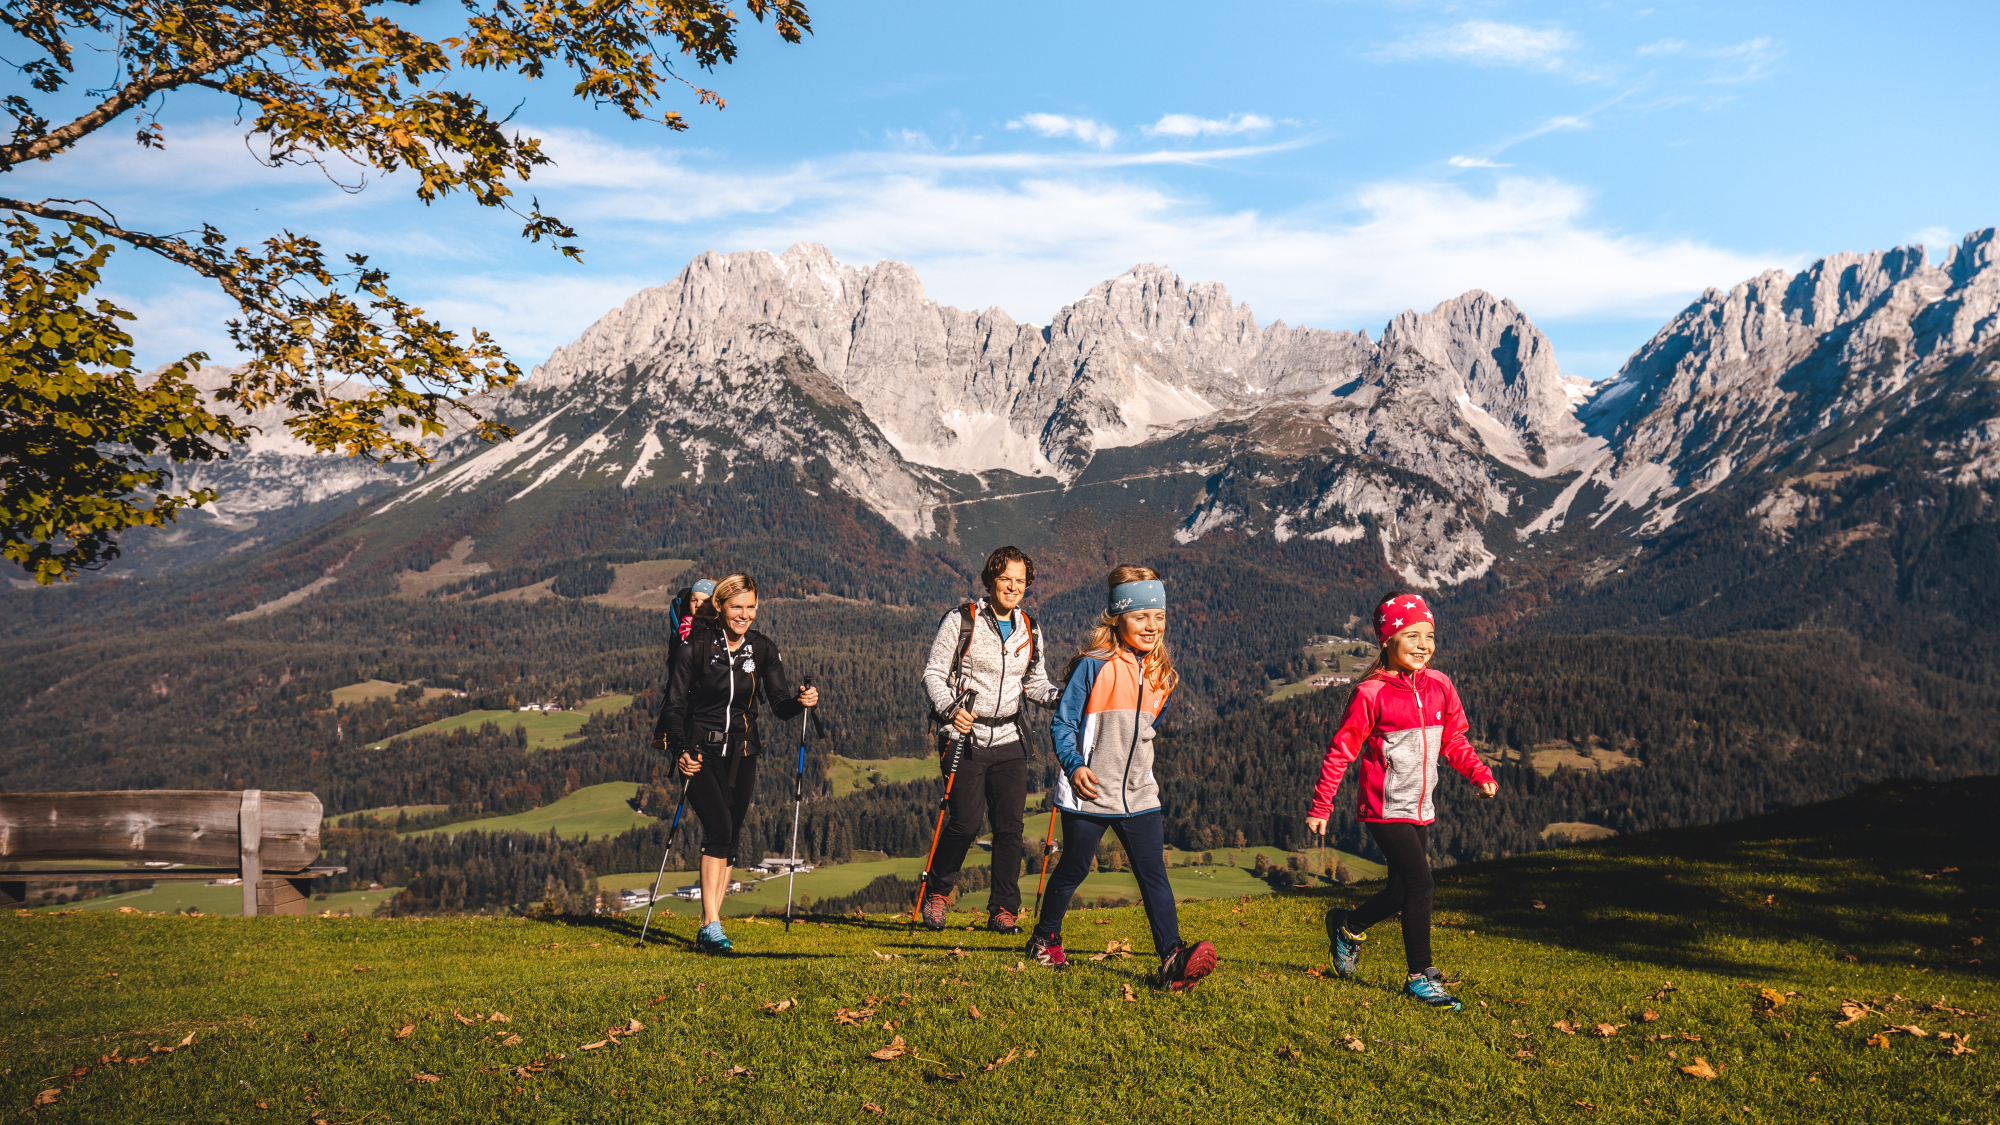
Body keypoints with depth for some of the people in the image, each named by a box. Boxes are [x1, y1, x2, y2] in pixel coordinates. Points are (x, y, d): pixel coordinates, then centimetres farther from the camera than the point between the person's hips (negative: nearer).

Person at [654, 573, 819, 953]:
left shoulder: (763, 650, 1)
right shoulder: (696, 646, -10)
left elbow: (780, 705, -2)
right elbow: (674, 704, -8)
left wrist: (800, 702, -24)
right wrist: (681, 751, -21)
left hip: (741, 752, 4)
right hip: (700, 751, -4)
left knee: (731, 837, 4)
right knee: (719, 826, -21)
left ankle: (707, 932, 13)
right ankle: (711, 925, -20)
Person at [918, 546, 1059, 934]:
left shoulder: (1030, 631, 11)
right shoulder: (961, 621, -3)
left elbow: (1035, 683, 19)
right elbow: (933, 673, -3)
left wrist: (1060, 697, -2)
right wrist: (948, 709, -21)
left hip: (1009, 739, 4)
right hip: (964, 736, -4)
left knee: (1010, 825, -1)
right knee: (967, 819, -11)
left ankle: (1003, 910, 10)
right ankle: (937, 892, 13)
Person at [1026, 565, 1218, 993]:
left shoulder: (1159, 674, 7)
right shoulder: (1094, 666, -12)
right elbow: (1063, 723, -9)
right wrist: (1075, 765, -22)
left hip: (1139, 794, 4)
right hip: (1089, 795, -4)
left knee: (1155, 875, -5)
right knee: (1073, 870, 11)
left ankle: (1172, 958, -10)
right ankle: (1045, 938, 33)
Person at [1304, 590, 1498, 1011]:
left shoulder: (1439, 685, 4)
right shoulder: (1371, 694, -13)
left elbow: (1454, 741, 16)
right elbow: (1340, 752, -9)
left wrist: (1480, 774, 0)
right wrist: (1320, 808, -9)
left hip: (1421, 810, 7)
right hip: (1386, 810, -7)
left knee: (1403, 890, 12)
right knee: (1420, 882, -12)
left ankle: (1348, 926, 39)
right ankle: (1421, 976, 1)